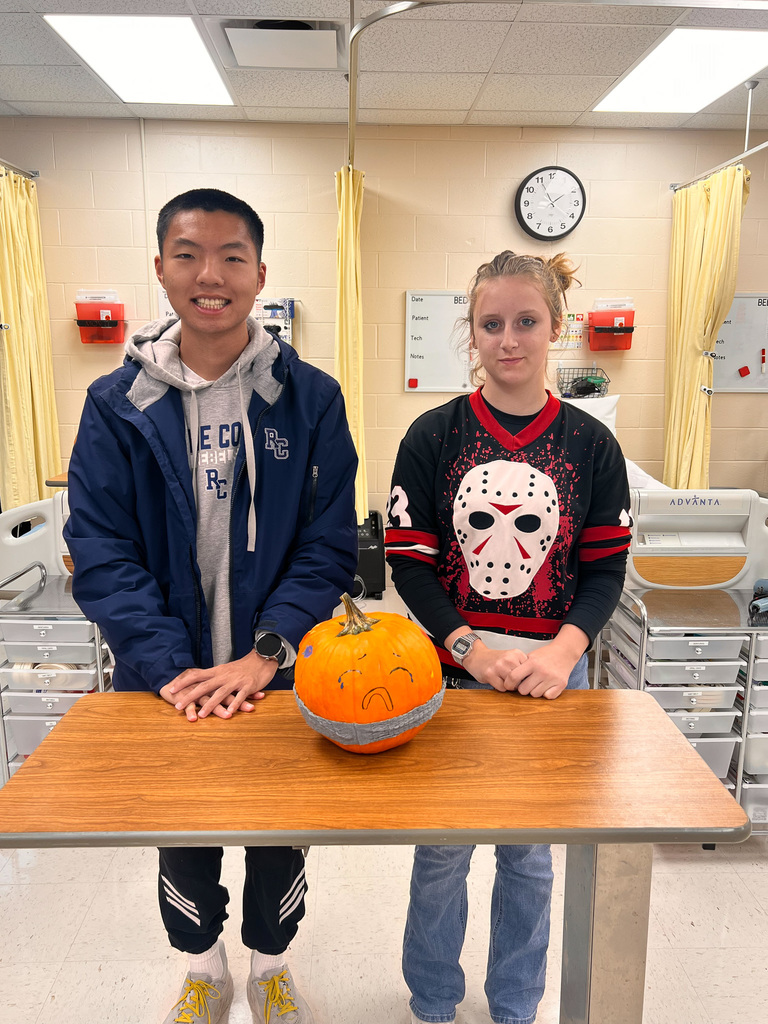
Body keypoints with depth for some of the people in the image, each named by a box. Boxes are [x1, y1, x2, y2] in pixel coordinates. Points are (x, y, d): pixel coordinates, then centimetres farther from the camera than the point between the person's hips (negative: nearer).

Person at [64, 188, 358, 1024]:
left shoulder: (309, 398, -7)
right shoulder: (116, 403, -4)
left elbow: (330, 545, -9)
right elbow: (99, 553, -8)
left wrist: (263, 654, -19)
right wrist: (170, 668, -18)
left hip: (283, 676, 0)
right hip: (167, 683, 1)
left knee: (279, 835, 18)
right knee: (182, 837, 20)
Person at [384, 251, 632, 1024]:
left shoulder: (591, 444, -1)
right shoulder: (433, 436, -4)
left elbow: (606, 568, 0)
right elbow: (407, 560, -6)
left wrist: (563, 650, -16)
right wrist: (472, 649, -16)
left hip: (550, 679, 1)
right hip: (451, 673, -1)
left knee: (529, 853, 17)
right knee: (441, 850, 14)